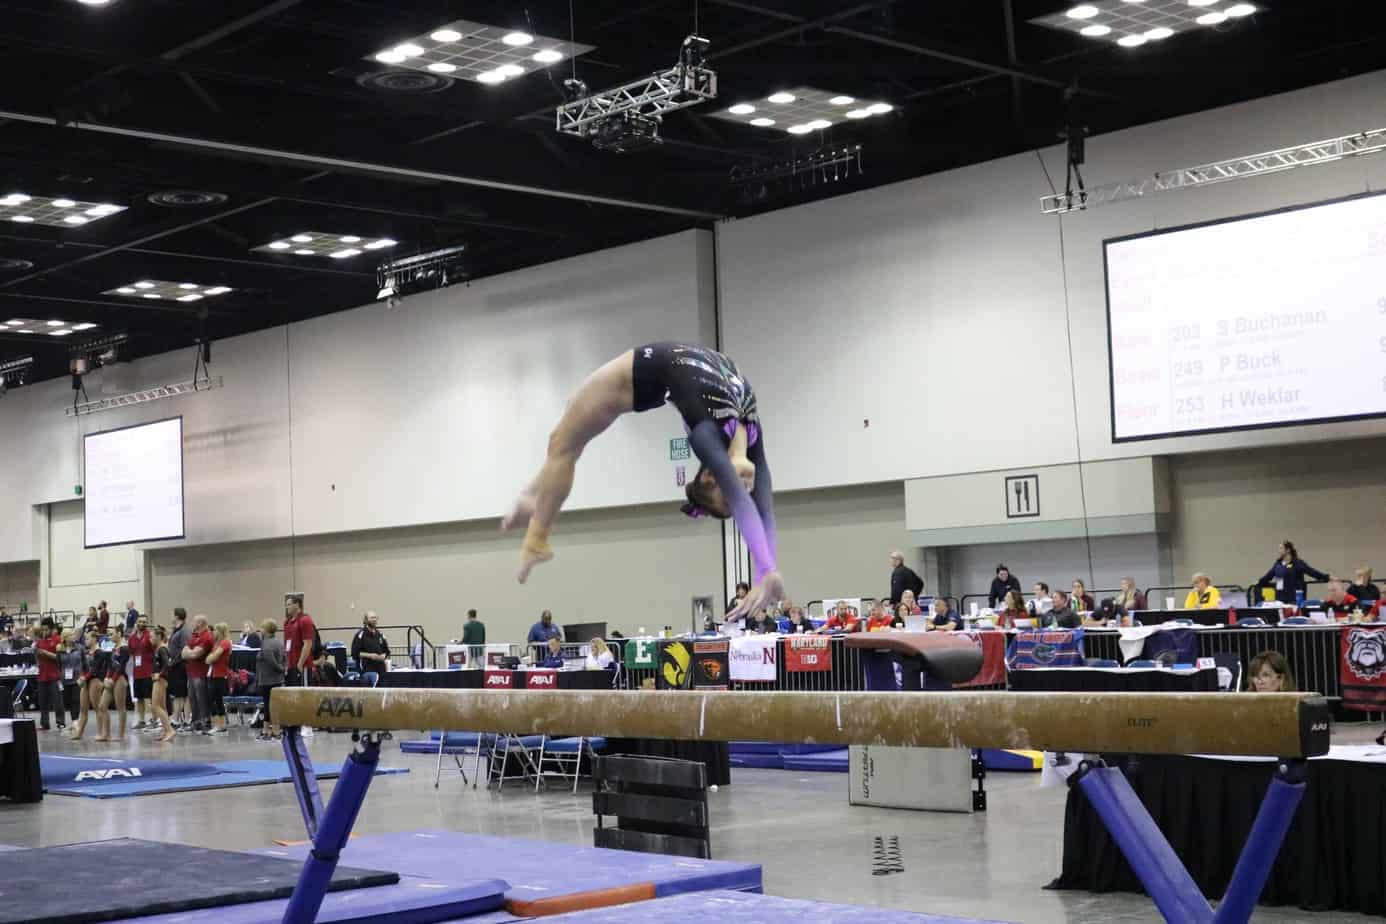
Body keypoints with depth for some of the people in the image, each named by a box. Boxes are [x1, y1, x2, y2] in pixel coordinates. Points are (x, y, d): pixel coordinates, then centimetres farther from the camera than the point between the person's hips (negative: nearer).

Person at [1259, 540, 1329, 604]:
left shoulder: (1297, 563, -7)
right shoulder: (1278, 563, 11)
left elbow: (1312, 571, -11)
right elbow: (1269, 575, 23)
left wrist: (1327, 577, -18)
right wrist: (1259, 582, 33)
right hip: (1280, 597, 6)